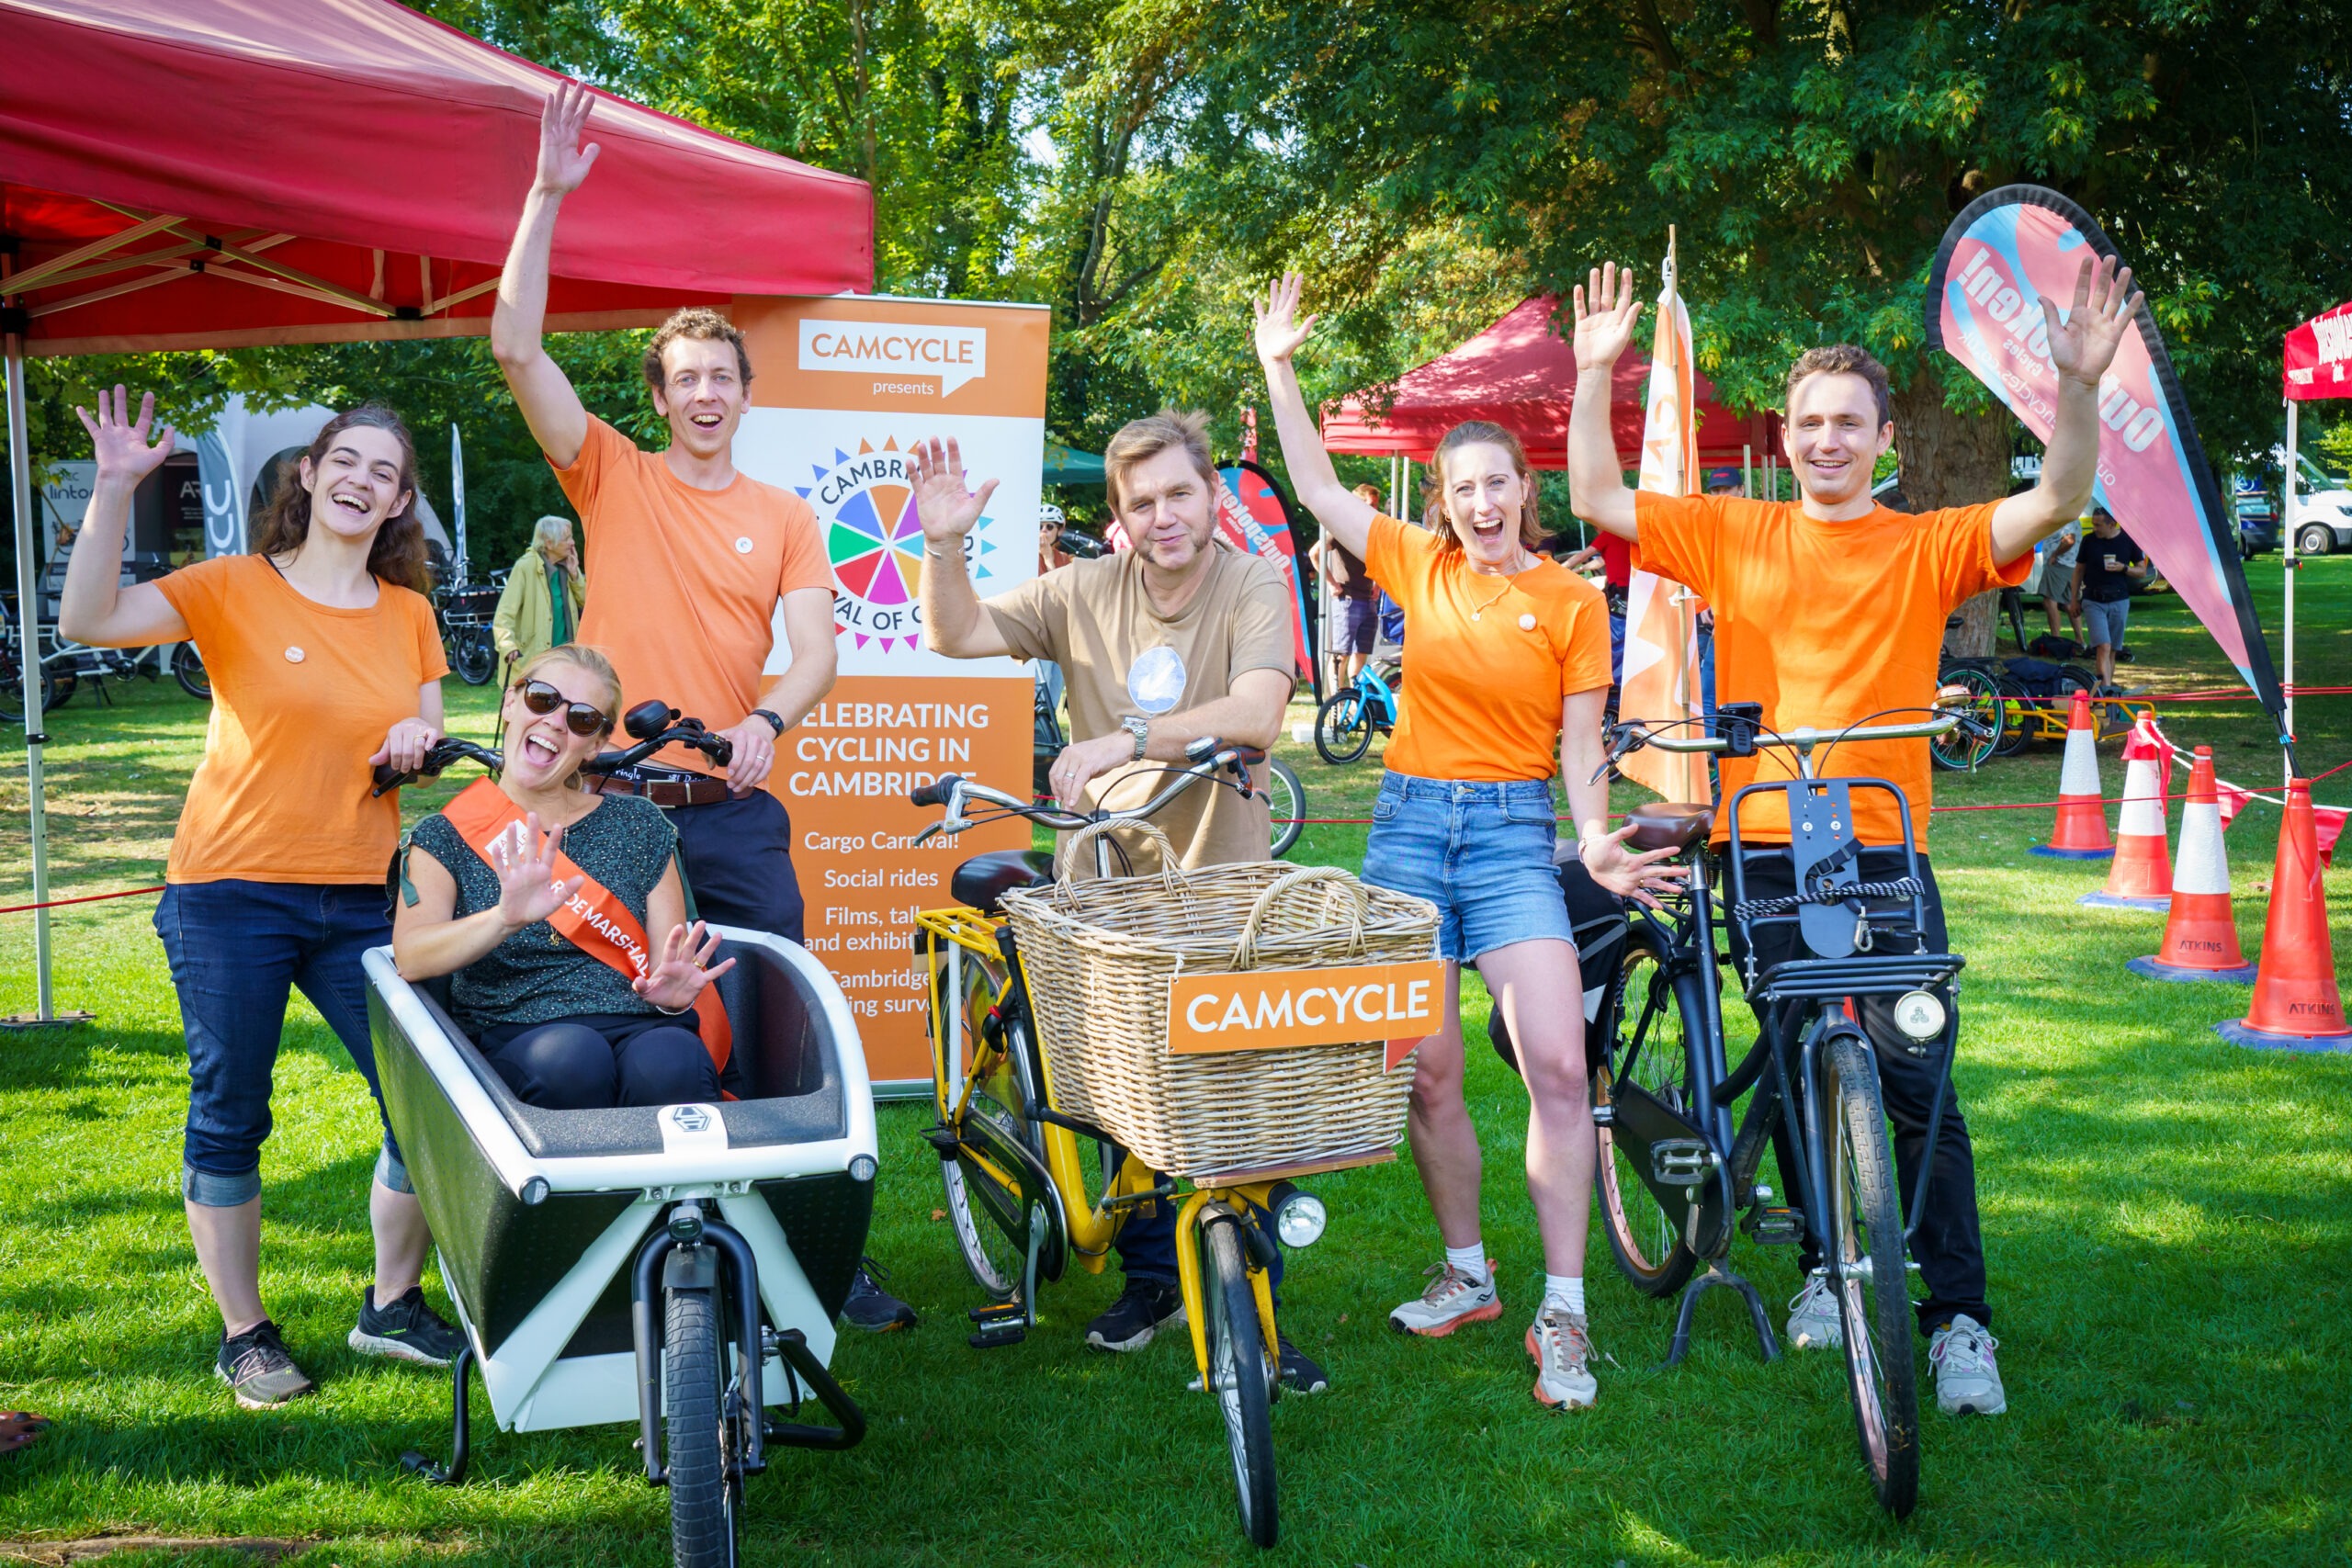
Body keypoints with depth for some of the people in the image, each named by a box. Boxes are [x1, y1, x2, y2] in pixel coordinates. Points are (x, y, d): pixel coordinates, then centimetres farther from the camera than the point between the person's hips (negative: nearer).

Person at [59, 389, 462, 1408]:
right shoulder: (236, 589, -5)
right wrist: (114, 490, -25)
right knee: (228, 1119, 4)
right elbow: (89, 620, -18)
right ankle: (245, 1333, 19)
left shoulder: (409, 613, 9)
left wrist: (423, 739, -5)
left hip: (363, 896, 4)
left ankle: (392, 1305, 21)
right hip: (233, 896, -4)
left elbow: (430, 743, 18)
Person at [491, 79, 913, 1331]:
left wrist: (764, 720, -24)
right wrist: (548, 196, -11)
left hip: (733, 806, 1)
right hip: (613, 795, -1)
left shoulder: (785, 518, 8)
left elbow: (813, 652, -3)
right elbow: (517, 348, -5)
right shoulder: (614, 478, 4)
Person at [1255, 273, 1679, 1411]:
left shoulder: (1572, 601, 0)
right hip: (1409, 825, 3)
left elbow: (1578, 743, 0)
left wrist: (1595, 839, -16)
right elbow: (1317, 489, 9)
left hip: (1513, 835, -2)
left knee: (1557, 1065, -14)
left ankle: (1562, 1314, -8)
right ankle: (1465, 1274, 23)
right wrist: (1278, 369, 6)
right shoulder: (1421, 566, 7)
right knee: (1426, 1074, 5)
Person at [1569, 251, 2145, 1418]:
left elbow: (2058, 500, -7)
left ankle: (1959, 1316, -1)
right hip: (1764, 847, 2)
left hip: (1883, 848, -2)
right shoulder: (1733, 535, 8)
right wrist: (1594, 373, -4)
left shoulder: (1927, 547, 4)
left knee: (1913, 1080, -7)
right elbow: (1597, 499, 5)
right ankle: (1825, 1264, 27)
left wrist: (2079, 383, -22)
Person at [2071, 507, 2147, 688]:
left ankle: (2107, 684, 18)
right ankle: (2106, 687, -23)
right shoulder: (2089, 541, 1)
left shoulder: (2128, 540, 0)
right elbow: (2079, 571, 10)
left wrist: (2123, 568, -14)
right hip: (2093, 602, -1)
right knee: (2103, 646, -15)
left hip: (2119, 601, 1)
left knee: (2112, 649, 7)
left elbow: (2142, 572, 6)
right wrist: (2074, 599, 9)